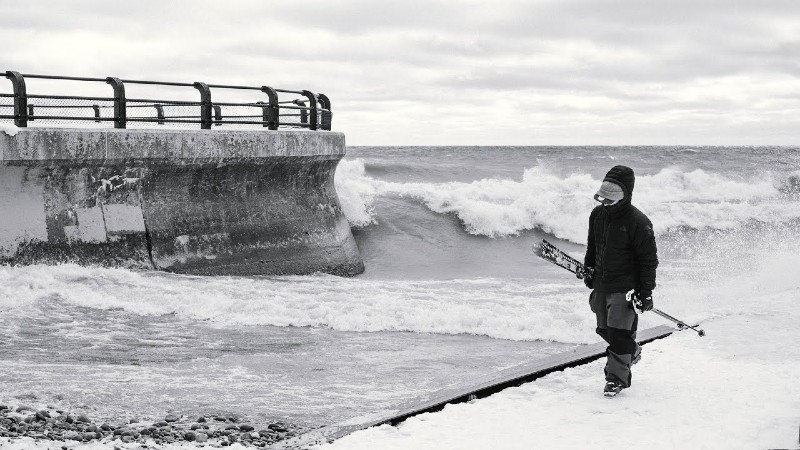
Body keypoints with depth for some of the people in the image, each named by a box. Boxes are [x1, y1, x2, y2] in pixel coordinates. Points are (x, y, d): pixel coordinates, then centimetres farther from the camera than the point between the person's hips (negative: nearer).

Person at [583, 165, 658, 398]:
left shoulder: (638, 222, -17)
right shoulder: (598, 214, 2)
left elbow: (648, 260, -13)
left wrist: (645, 292, -14)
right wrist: (589, 269, 16)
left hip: (625, 286, -7)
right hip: (601, 284, 7)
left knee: (618, 332, -11)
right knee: (604, 329, 18)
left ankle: (617, 377, 2)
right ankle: (632, 352, 45)